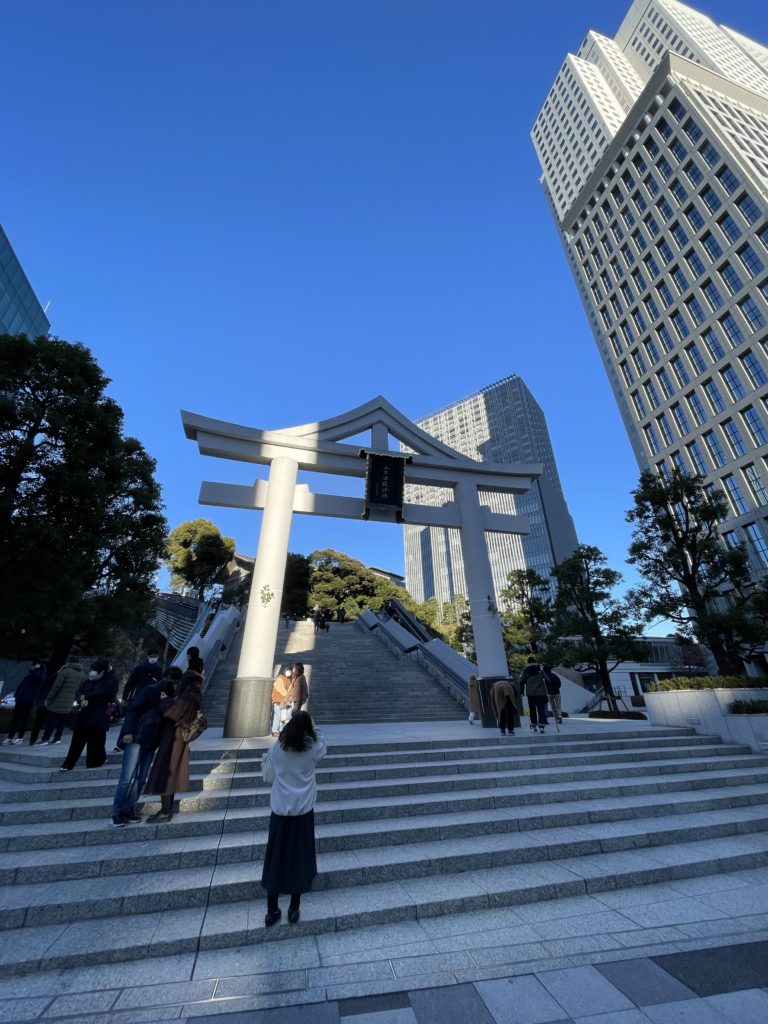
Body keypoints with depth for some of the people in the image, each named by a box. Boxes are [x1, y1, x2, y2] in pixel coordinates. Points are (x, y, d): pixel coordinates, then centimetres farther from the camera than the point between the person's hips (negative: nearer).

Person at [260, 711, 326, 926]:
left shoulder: (276, 750, -14)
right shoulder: (313, 751, -15)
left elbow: (268, 778, 0)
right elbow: (322, 745, 10)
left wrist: (265, 760, 15)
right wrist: (313, 727, 13)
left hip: (280, 811, 1)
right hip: (303, 811, -1)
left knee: (275, 858, 15)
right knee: (300, 858, 14)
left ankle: (272, 911, 26)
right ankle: (294, 909, 25)